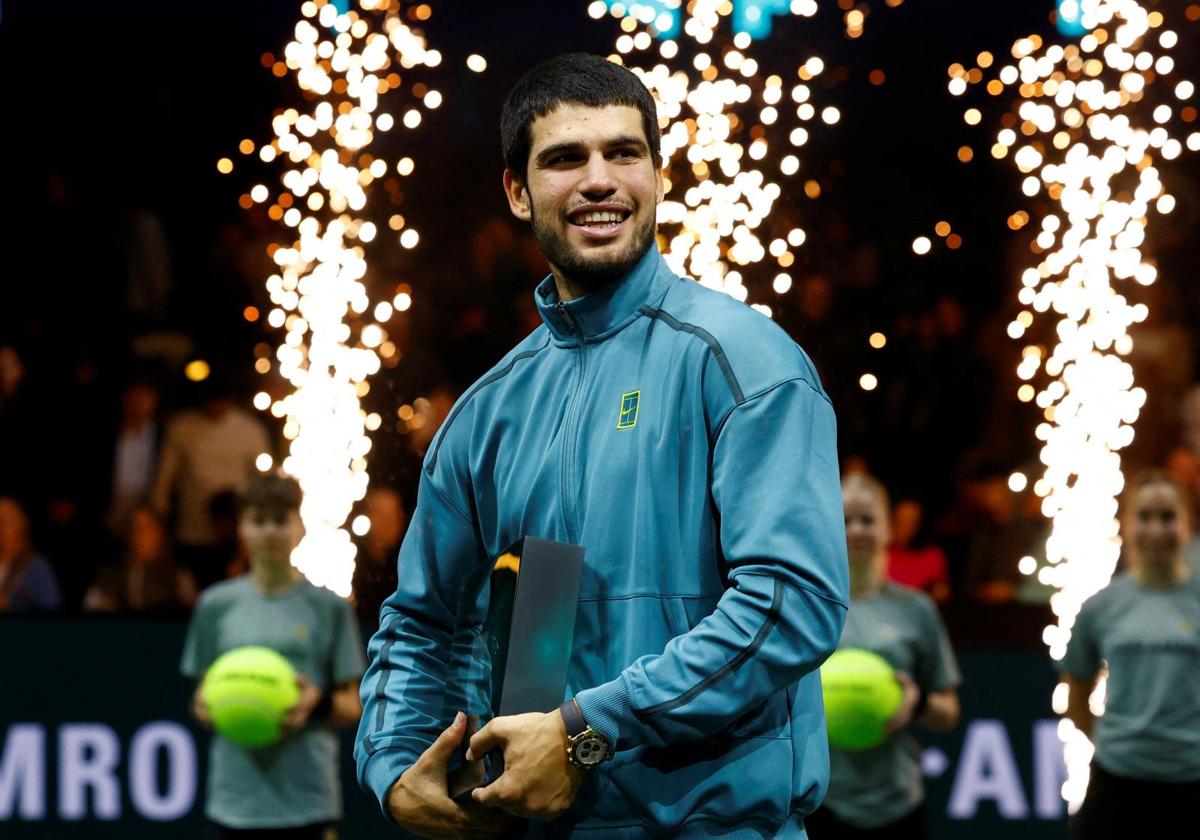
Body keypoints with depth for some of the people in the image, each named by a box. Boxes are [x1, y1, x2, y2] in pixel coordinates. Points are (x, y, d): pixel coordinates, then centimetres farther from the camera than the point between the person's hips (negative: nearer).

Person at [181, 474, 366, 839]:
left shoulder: (328, 607, 3)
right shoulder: (216, 605, 8)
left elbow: (353, 707, 5)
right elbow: (200, 701, 15)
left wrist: (319, 702, -15)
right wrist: (210, 708, -8)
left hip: (307, 802, -2)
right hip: (235, 800, 2)